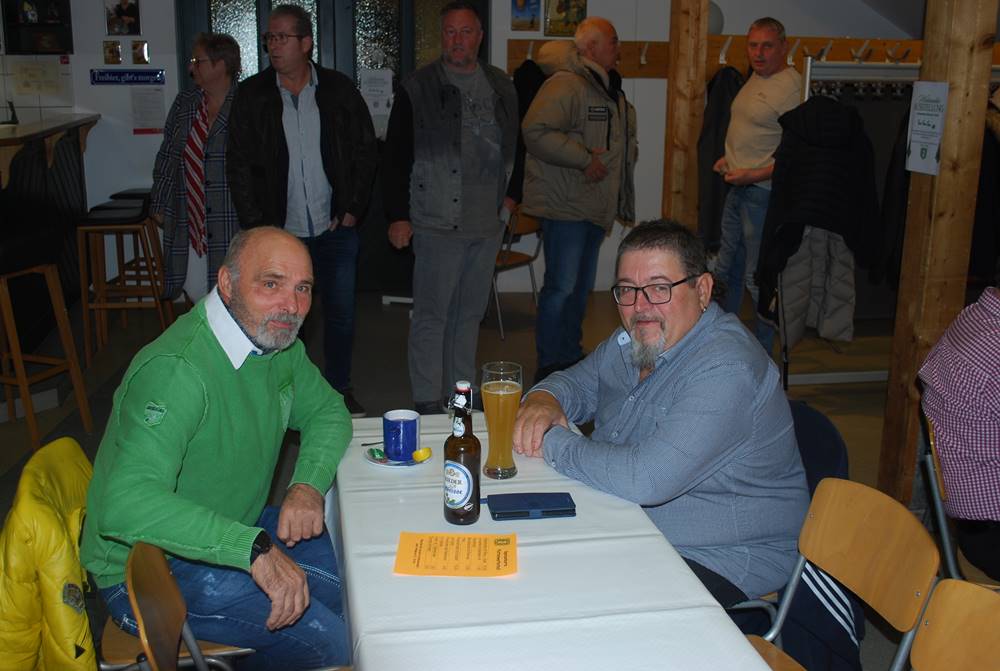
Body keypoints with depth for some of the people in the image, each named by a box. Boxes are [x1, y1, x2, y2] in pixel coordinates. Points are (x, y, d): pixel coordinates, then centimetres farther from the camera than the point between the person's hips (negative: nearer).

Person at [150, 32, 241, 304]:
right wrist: (159, 205, 11)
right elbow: (167, 158, 13)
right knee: (195, 288, 8)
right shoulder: (184, 104, 9)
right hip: (190, 222, 5)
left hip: (235, 222, -5)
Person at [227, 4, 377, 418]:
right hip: (280, 232, 0)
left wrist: (353, 209, -1)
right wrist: (257, 226, -4)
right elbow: (239, 166, 2)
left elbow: (366, 152, 6)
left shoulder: (339, 90, 1)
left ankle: (339, 390, 26)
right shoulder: (253, 95, 1)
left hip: (335, 229, 1)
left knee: (341, 314, 9)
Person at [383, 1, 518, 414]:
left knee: (470, 314, 13)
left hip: (487, 224, 5)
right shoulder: (417, 89, -2)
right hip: (437, 223, -5)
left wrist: (510, 194, 17)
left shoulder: (501, 87, 11)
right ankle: (427, 404, 5)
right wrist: (397, 216, -6)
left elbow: (513, 145, 24)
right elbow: (395, 156, -2)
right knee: (431, 316, -3)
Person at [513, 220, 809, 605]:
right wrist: (544, 399, -9)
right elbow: (577, 382, 16)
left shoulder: (724, 371, -28)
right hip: (631, 527, 9)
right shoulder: (637, 339, 3)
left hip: (721, 561, -8)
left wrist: (552, 442, -22)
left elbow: (644, 479, -35)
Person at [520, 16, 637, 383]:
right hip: (564, 204, -10)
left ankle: (571, 356, 29)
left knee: (581, 286, 17)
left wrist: (627, 153, 12)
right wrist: (583, 158, -24)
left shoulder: (609, 88, 17)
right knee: (562, 286, -7)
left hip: (596, 207, 10)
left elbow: (625, 138, 32)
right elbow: (536, 131, -27)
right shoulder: (565, 84, -15)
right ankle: (550, 366, 3)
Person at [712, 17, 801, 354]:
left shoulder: (790, 88, -18)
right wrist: (730, 159, 12)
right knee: (727, 269, 19)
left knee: (758, 278, -2)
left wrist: (754, 175, -24)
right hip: (738, 186, 10)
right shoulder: (755, 78, 11)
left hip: (764, 191, -9)